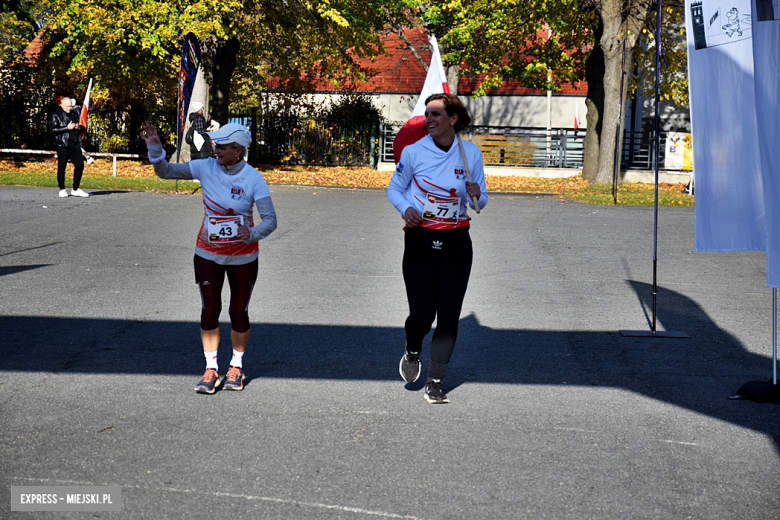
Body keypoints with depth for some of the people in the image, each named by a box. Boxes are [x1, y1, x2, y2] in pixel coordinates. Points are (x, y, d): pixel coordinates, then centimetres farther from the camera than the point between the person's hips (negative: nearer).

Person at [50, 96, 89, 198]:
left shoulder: (73, 114, 17)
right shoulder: (56, 115, 0)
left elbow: (82, 127, 22)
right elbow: (54, 130, -11)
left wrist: (78, 127, -2)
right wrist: (67, 128, -17)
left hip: (74, 145, 5)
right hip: (62, 145, -5)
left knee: (80, 164, -3)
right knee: (61, 167, -1)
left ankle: (75, 189, 6)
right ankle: (62, 189, 12)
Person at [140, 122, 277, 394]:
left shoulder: (253, 179, -17)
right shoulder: (205, 168, -9)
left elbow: (270, 220, -18)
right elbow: (165, 171, -2)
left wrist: (253, 234, -38)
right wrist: (155, 148, -20)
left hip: (243, 256, -2)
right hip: (208, 254, 2)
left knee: (239, 313, 7)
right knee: (210, 310, -1)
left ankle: (236, 366, 27)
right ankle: (211, 369, 11)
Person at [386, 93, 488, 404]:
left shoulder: (471, 153, 1)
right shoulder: (414, 152, -4)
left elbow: (480, 203, 10)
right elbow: (394, 189, 9)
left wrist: (476, 196, -13)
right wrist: (406, 208, -12)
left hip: (456, 243, 2)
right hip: (420, 241, -1)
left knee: (449, 315, -1)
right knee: (422, 314, -7)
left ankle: (435, 382, 12)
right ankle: (412, 352, 28)